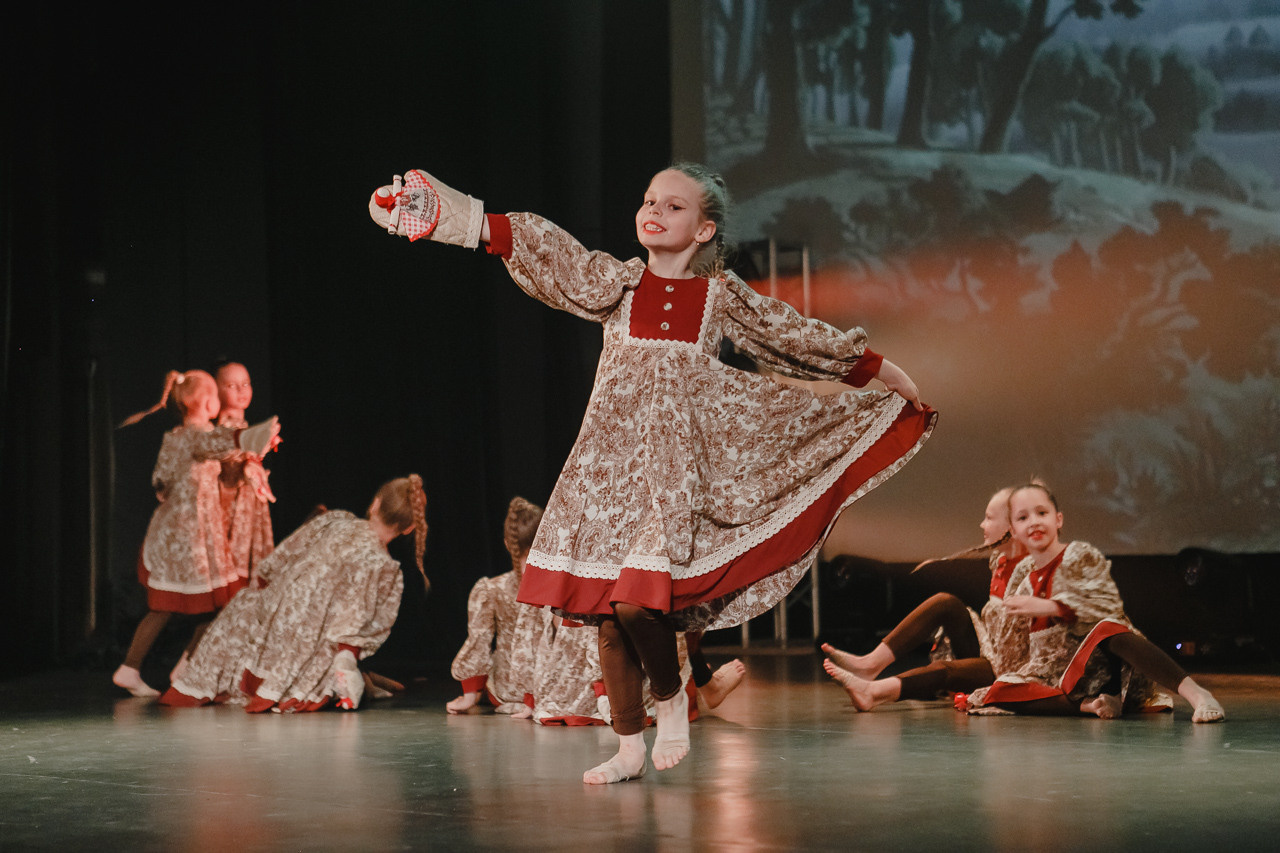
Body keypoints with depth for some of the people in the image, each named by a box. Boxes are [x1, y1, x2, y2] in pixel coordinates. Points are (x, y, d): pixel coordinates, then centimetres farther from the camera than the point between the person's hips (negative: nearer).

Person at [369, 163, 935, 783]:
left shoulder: (720, 295, 6)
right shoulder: (617, 280, 6)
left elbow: (796, 336, 16)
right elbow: (544, 249, -7)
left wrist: (879, 370, 23)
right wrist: (480, 225, -23)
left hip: (675, 460, -2)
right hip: (609, 459, 2)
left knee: (638, 600, -18)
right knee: (605, 608, 1)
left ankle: (671, 697, 11)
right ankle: (629, 747, 14)